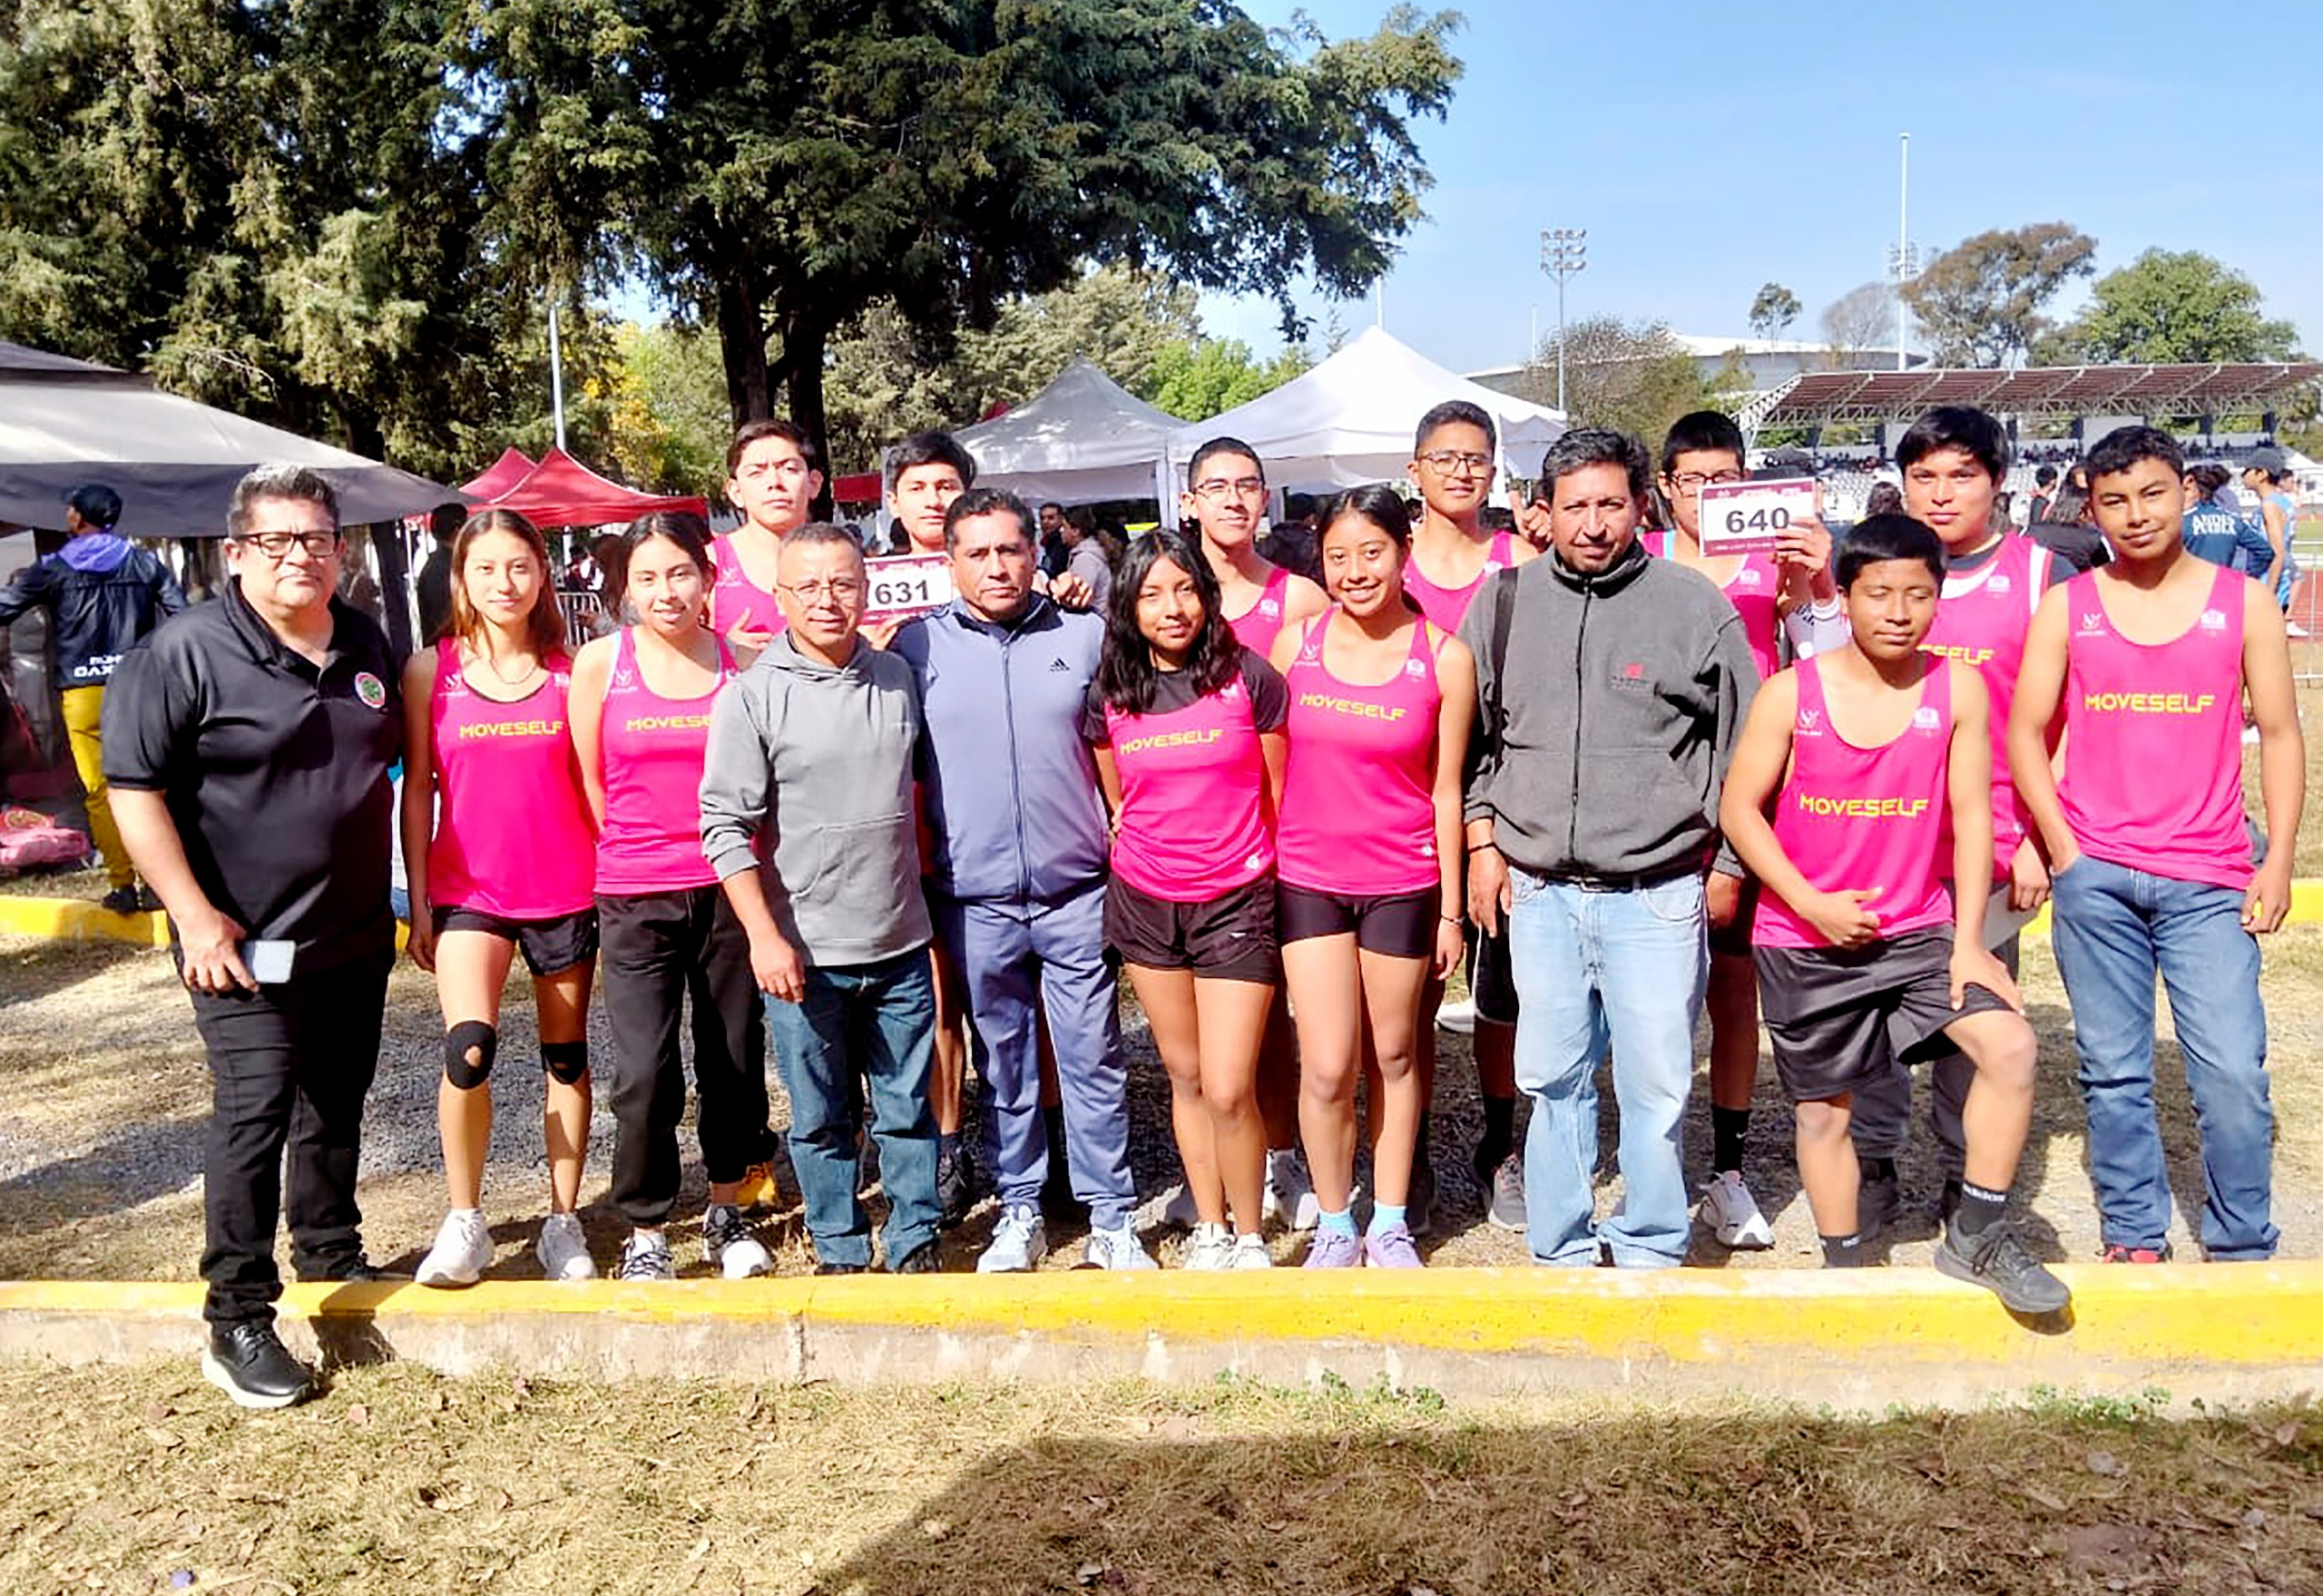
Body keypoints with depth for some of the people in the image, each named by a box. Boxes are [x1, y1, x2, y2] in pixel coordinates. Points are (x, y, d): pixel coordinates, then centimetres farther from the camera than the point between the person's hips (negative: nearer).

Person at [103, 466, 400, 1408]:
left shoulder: (367, 648, 8)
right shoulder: (186, 652, -11)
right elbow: (133, 787, -12)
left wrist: (395, 895, 18)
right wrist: (195, 914, -17)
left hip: (356, 935, 6)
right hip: (246, 942, -6)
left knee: (337, 1103, 16)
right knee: (255, 1108, -11)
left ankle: (330, 1252, 36)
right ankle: (237, 1321, -1)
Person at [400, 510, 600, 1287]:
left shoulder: (570, 670, 2)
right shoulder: (430, 670, 2)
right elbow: (417, 789, 4)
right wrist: (418, 902, 1)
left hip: (566, 892, 1)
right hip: (468, 891, -1)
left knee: (566, 1058, 9)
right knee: (468, 1047, -18)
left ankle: (563, 1222, 22)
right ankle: (463, 1222, 0)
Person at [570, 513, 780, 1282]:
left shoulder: (743, 662, 1)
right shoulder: (600, 662, 0)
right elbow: (588, 781, 6)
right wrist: (638, 852, 10)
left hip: (728, 887, 1)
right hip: (635, 897, -1)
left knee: (735, 1057, 10)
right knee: (644, 1071, -5)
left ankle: (728, 1212, 29)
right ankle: (645, 1233, 12)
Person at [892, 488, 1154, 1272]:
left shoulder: (1085, 636, 4)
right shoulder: (916, 646, 2)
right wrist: (920, 868, 2)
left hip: (1077, 891, 0)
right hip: (975, 898, 0)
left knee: (1094, 1061, 4)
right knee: (1002, 1064, 11)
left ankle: (1110, 1216, 16)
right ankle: (1019, 1211, 24)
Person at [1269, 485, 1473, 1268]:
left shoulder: (1445, 658, -6)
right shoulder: (1294, 643, -2)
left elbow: (1445, 789, -2)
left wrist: (1451, 907, 0)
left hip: (1402, 883, -1)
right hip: (1307, 879, 1)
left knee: (1395, 1056, 11)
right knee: (1325, 1069, -1)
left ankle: (1390, 1224, 27)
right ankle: (1334, 1226, 19)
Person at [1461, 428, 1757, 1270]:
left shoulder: (1693, 603, -1)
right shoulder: (1504, 601, 5)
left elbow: (1741, 743, 5)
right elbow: (1474, 734, 15)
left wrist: (1728, 862, 5)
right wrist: (1484, 838, 8)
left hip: (1656, 893, -2)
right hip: (1538, 891, 2)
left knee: (1655, 1087, 3)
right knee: (1553, 1079, 10)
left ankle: (1650, 1252, 20)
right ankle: (1561, 1249, 25)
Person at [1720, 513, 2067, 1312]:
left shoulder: (1957, 689, -5)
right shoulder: (1791, 693, -9)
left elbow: (1971, 815, -4)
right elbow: (1739, 806, -7)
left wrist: (1968, 941, -8)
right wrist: (1813, 905, -14)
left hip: (1920, 928, 1)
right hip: (1805, 941, -1)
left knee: (2010, 1045, -17)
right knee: (1823, 1109, 9)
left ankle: (1977, 1236, 3)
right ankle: (1844, 1262, 29)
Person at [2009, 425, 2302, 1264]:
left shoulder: (2244, 603, 5)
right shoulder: (2066, 608, 5)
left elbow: (2279, 735, 6)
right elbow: (2025, 733, 6)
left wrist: (2278, 861, -1)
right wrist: (2060, 848, -3)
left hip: (2208, 879, -1)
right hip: (2095, 875, 1)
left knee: (2234, 1072, -6)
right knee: (2112, 1071, 7)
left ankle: (2242, 1251, 12)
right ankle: (2135, 1237, 21)